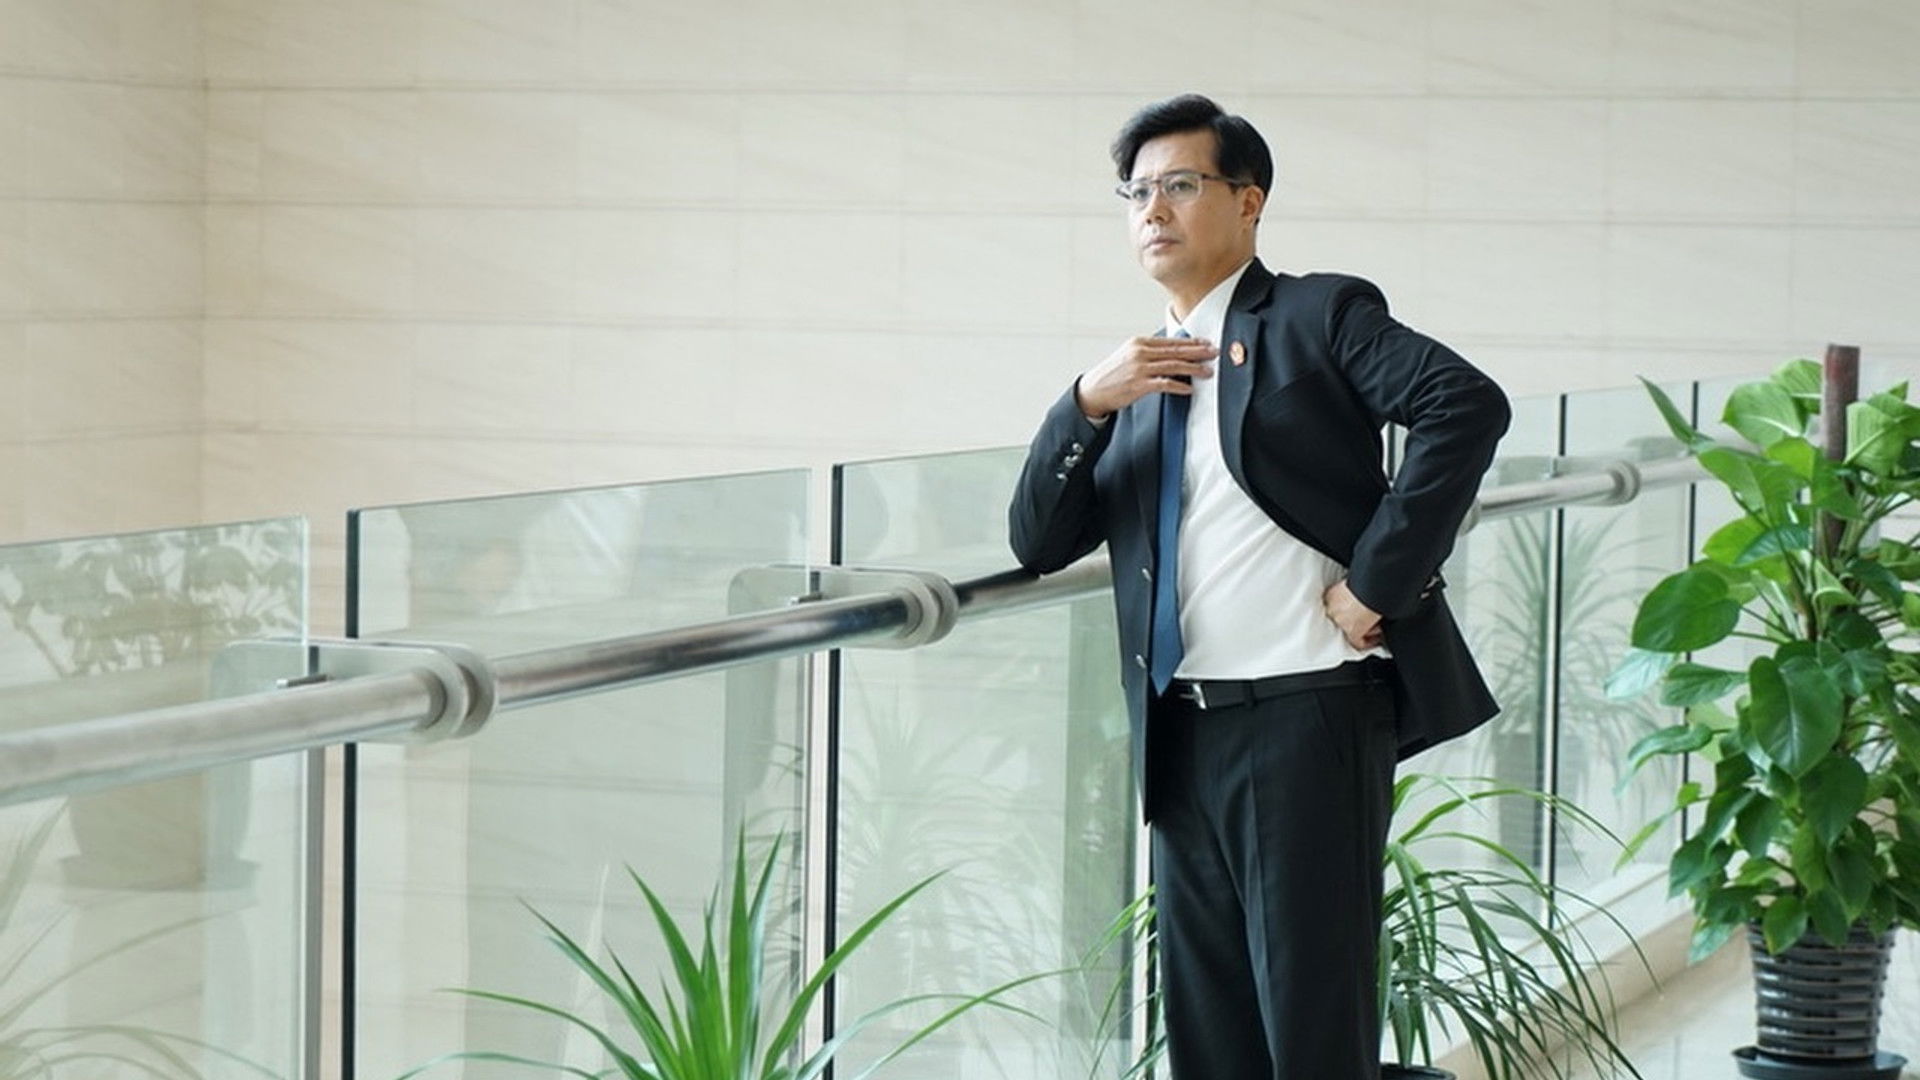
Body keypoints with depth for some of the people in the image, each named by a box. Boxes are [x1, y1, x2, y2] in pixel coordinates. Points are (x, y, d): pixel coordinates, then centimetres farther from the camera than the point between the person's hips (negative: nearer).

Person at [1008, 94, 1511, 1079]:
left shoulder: (1318, 316, 0)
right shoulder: (1139, 380, 20)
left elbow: (1468, 405, -16)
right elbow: (1040, 542, 11)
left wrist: (1375, 582, -18)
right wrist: (1088, 404, -5)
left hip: (1307, 713, -7)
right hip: (1181, 736, 7)